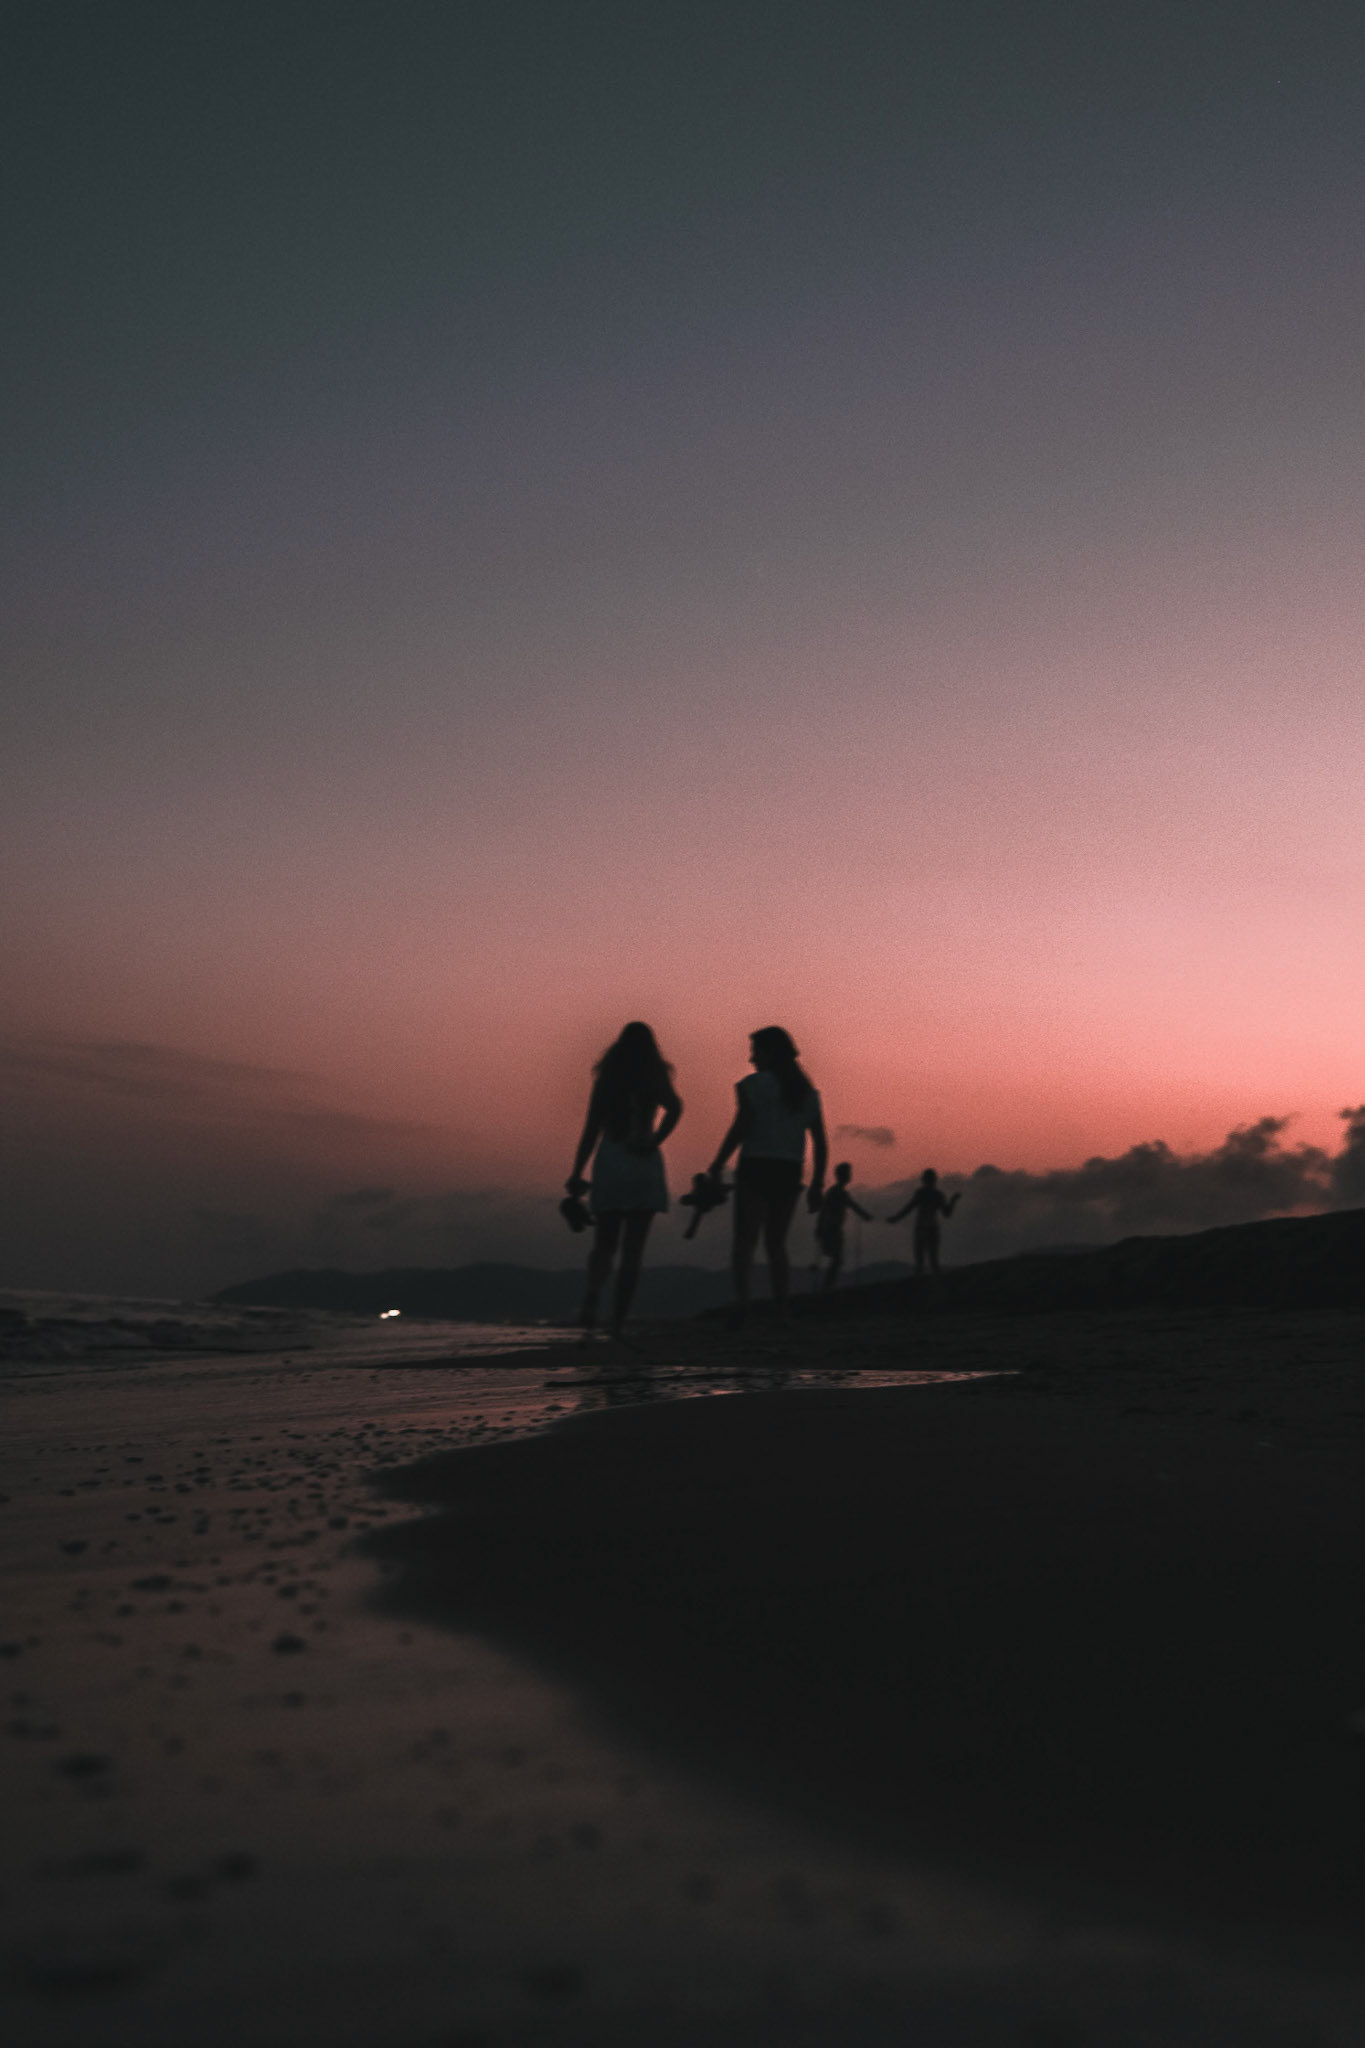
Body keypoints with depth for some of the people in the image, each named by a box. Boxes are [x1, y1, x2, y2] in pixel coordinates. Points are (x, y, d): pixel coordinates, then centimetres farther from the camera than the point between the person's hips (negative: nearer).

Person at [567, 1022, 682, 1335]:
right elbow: (675, 1107, -19)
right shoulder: (655, 1079, 1)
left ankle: (592, 1293, -19)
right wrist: (655, 1142, -12)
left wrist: (577, 1173, 7)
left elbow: (591, 1129, 4)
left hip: (608, 1164, 1)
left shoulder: (605, 1080, 5)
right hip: (644, 1168, -1)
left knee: (604, 1245, 10)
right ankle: (618, 1321, 1)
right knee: (632, 1249, 5)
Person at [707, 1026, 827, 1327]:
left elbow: (740, 1129, -13)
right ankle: (781, 1311, 10)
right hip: (789, 1174, 5)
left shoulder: (753, 1084, -4)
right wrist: (817, 1185, 15)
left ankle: (741, 1299, -29)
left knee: (744, 1240, -8)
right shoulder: (807, 1092, 13)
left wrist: (717, 1166, -6)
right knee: (776, 1244, 15)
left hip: (756, 1169, -5)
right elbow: (820, 1144, 11)